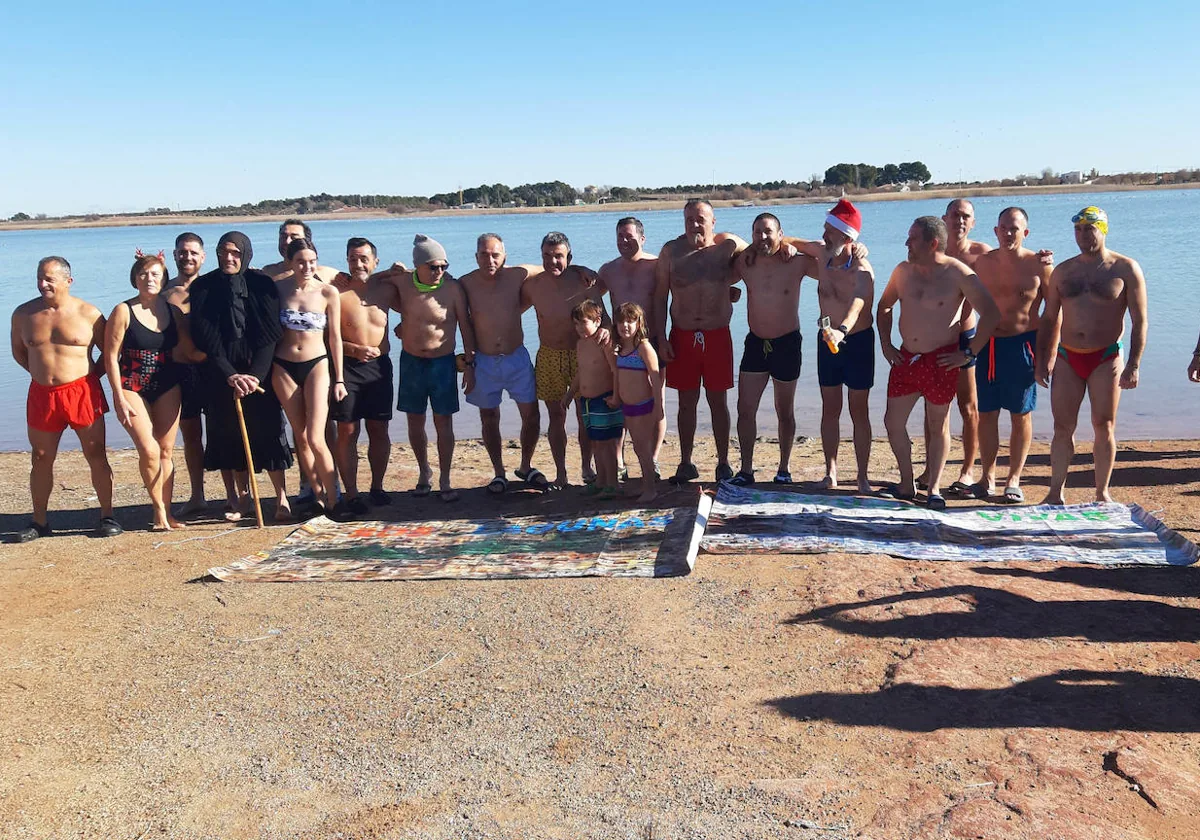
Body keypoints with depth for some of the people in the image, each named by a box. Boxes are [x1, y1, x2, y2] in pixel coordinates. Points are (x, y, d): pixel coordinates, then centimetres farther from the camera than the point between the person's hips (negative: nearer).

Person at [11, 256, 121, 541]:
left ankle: (107, 516, 11)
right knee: (40, 459, 10)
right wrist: (40, 372, 9)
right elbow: (18, 350, 20)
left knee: (96, 455, 0)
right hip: (41, 395, 3)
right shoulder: (24, 314, 5)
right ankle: (39, 521, 22)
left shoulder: (88, 313, -4)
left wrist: (92, 374, -3)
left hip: (82, 392, -3)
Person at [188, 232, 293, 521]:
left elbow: (269, 335, -7)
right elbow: (205, 338, -5)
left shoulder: (262, 285, -2)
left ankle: (281, 497, 3)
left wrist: (254, 375, -17)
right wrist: (230, 376, -16)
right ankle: (240, 495, 17)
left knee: (268, 430, -4)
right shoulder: (204, 288, 1)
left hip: (259, 370, -1)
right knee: (231, 432, 4)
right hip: (221, 374, 1)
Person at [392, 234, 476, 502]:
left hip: (443, 362, -2)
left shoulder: (452, 288, -13)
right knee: (415, 422, 11)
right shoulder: (401, 283, -7)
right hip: (411, 361, 3)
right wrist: (403, 320, 8)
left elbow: (465, 327, -5)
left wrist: (469, 363, -6)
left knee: (444, 422, 1)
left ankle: (444, 481, 11)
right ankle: (424, 472, 29)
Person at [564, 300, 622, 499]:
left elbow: (616, 371, -19)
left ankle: (612, 485, 4)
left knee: (606, 443, -3)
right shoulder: (580, 343, 11)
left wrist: (616, 397, -21)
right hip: (586, 401, 9)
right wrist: (570, 394, 24)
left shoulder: (605, 341, -16)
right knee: (595, 442, 16)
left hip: (605, 400, -8)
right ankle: (600, 481, 26)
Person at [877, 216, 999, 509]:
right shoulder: (903, 270, 5)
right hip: (906, 358, 5)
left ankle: (935, 488, 17)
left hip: (941, 361, -5)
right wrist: (885, 343, 10)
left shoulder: (958, 274, -11)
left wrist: (969, 353, -12)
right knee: (893, 421, 5)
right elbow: (884, 306, 20)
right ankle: (907, 484, 21)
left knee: (939, 424, 6)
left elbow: (991, 313, -11)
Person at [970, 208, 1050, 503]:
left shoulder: (1038, 265, -5)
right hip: (988, 345, 3)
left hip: (1023, 345, -3)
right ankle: (987, 476, 17)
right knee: (986, 413, 5)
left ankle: (1014, 479, 15)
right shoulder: (982, 262, 4)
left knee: (1021, 415, 5)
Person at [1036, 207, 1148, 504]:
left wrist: (1134, 364, -12)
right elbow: (1049, 319, 13)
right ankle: (1056, 493, 10)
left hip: (1106, 359, -3)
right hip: (1067, 357, 3)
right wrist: (1042, 361, 7)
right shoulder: (1063, 271, 8)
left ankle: (1102, 493, 15)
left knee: (1104, 426, 3)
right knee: (1063, 427, 3)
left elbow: (1140, 320, -4)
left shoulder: (1125, 268, -2)